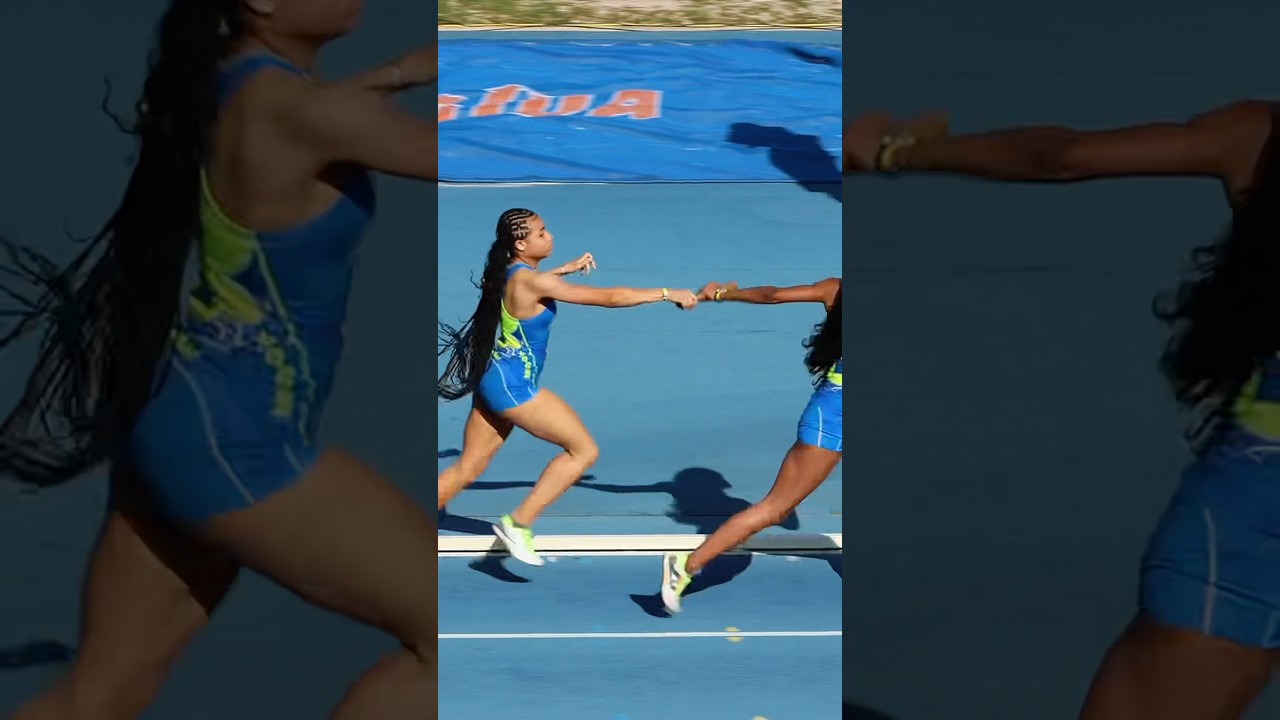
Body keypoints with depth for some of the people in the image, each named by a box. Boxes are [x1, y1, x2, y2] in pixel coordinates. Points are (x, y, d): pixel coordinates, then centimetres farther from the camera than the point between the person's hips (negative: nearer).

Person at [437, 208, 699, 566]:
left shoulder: (509, 271, 5)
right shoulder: (530, 281, -21)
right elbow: (609, 297, -20)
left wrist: (564, 269, 26)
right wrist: (668, 293, -13)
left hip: (493, 380, 9)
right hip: (513, 387, -9)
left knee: (466, 469, 14)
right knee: (584, 450, -1)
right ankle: (518, 523, 0)